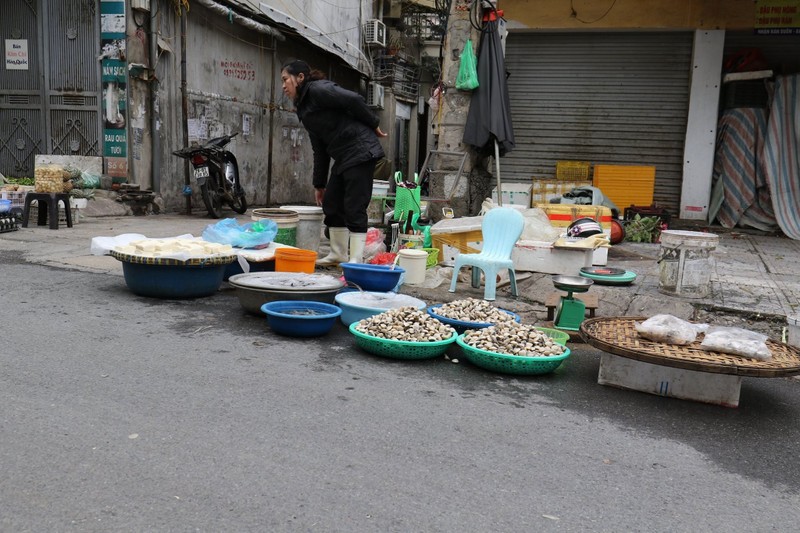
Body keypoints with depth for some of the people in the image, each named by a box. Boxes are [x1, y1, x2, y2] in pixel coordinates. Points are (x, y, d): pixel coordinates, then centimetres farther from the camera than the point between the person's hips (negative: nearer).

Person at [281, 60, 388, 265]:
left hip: (360, 151, -10)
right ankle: (338, 255, 22)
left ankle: (356, 260, -4)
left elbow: (354, 100, -19)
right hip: (343, 157, 10)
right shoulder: (304, 107, 20)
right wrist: (319, 184, 20)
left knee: (354, 208, -9)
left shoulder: (318, 90, -9)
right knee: (331, 203, 11)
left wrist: (373, 125, -9)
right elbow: (320, 148, 21)